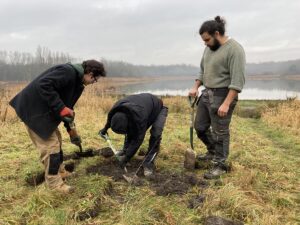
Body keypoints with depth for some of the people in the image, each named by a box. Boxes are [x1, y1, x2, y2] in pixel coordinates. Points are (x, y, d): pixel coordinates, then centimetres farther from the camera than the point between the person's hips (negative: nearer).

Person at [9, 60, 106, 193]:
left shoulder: (76, 80, 11)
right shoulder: (68, 71, -20)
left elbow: (67, 104, 18)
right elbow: (43, 84, -31)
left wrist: (71, 129, 18)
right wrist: (62, 108, -30)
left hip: (44, 110, 10)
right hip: (34, 108, -10)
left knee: (56, 139, 19)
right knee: (50, 144, -5)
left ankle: (60, 171, 34)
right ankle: (54, 182, 8)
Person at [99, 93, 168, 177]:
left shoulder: (139, 117, -46)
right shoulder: (115, 109, -24)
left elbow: (138, 139, -37)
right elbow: (110, 118, 3)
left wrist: (126, 158, -32)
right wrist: (105, 129, 21)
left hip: (158, 110, -7)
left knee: (155, 134, -23)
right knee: (131, 130, 1)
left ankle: (148, 163, -15)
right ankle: (125, 151, 20)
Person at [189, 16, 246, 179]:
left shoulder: (234, 49, -17)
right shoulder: (209, 48, 10)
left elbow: (237, 80, -22)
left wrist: (226, 104, -26)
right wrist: (195, 87, 6)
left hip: (223, 96, -9)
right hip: (206, 94, 9)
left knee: (220, 132, 0)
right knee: (200, 127, 16)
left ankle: (220, 165, 16)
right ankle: (213, 152, 38)